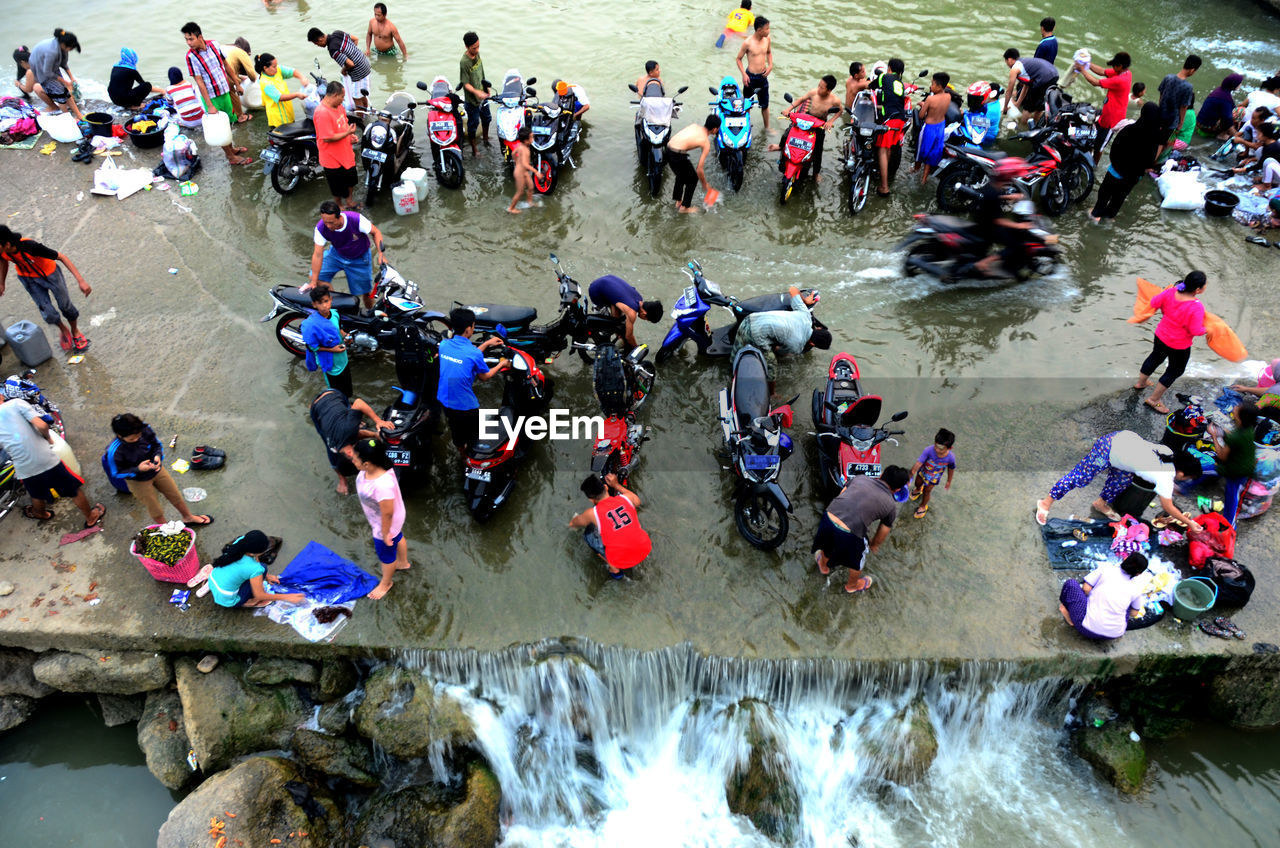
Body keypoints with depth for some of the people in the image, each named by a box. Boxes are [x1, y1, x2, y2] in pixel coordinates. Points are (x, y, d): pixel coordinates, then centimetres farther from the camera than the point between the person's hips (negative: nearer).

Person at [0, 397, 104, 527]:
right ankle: (91, 518, 36)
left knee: (37, 496, 34)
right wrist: (48, 438, 4)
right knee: (74, 490, 20)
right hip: (48, 461, -3)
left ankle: (42, 514, 62)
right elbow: (41, 425, -17)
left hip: (25, 471, 3)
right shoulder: (16, 403, -10)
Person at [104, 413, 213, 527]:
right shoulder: (115, 451, -34)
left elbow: (157, 445, -6)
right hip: (138, 481, -4)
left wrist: (158, 456, -27)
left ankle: (188, 518, 49)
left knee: (176, 495, 22)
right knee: (155, 510, 16)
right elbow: (117, 473, -20)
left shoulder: (145, 429, -26)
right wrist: (138, 469, -34)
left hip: (156, 470, 4)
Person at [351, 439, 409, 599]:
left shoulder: (382, 485, -47)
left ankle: (385, 583, 52)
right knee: (398, 538, 36)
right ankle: (403, 563, 67)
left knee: (385, 554, 22)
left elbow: (387, 513, -33)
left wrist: (385, 533, -17)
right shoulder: (377, 465, -23)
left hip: (386, 523, -8)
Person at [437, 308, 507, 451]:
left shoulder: (444, 344, -6)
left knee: (455, 427, 30)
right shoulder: (474, 353, -24)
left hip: (444, 400, 7)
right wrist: (502, 364, 10)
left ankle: (460, 449, 52)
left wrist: (486, 344, 15)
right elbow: (485, 376, -6)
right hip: (465, 405, -6)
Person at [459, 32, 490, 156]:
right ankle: (474, 148, 22)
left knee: (486, 118, 24)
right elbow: (466, 83, -25)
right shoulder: (464, 62, -27)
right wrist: (476, 92, -40)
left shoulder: (477, 54, -4)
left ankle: (486, 139, 48)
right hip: (472, 99, -8)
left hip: (483, 95, 8)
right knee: (473, 123, 6)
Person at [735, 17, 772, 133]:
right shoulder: (748, 43, -17)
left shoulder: (767, 39, -2)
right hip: (750, 76, -4)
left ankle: (766, 128, 28)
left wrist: (770, 65, 1)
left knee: (765, 105, 13)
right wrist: (743, 74, -17)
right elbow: (739, 58, -5)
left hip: (763, 76, 4)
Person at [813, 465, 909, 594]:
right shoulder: (891, 506, 6)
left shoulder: (860, 477, 11)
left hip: (828, 517, 3)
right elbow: (882, 534, 18)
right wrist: (874, 545, 39)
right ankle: (852, 585, 58)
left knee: (828, 544, 39)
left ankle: (823, 564, 69)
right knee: (857, 561, 31)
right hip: (849, 534, -3)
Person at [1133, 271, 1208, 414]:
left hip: (1161, 336, 6)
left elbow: (1154, 302, -3)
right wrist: (1206, 329, -7)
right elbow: (1196, 330, -28)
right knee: (1175, 370, 19)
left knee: (1155, 358, 33)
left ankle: (1141, 382, 55)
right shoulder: (1196, 307, -34)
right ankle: (1154, 399, 29)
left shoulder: (1171, 292, -19)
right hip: (1179, 345, -6)